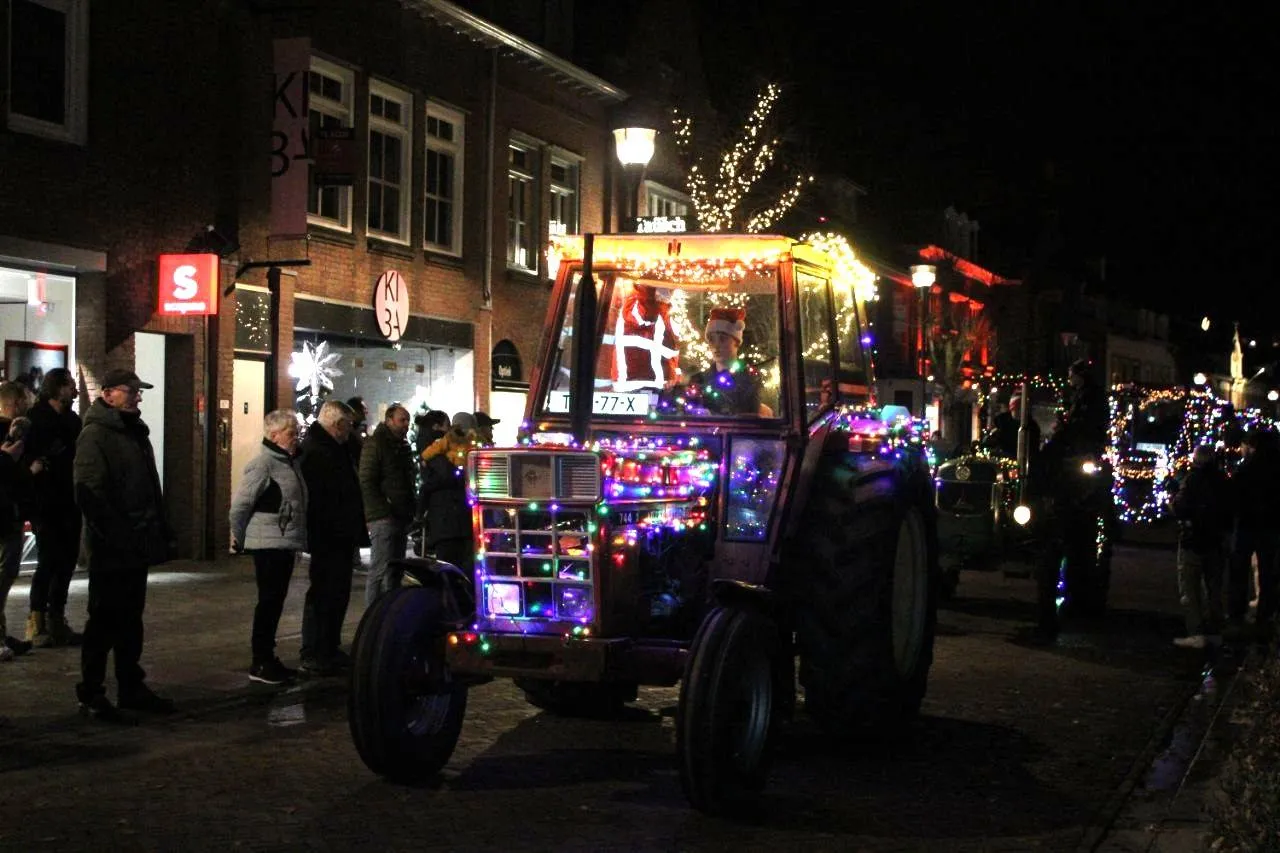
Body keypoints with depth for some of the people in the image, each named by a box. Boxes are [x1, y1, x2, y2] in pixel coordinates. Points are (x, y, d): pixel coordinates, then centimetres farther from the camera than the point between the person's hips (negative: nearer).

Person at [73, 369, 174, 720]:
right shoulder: (95, 434, -11)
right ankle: (90, 693, 6)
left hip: (137, 545, 9)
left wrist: (159, 528, 14)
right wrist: (113, 534, -22)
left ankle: (131, 687, 22)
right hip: (111, 549, -8)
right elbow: (89, 491, -20)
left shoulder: (136, 432, 17)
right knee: (104, 620, -2)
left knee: (131, 619, 14)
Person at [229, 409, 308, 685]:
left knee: (275, 602, 13)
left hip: (285, 544, 9)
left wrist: (298, 541, 16)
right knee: (268, 602, -5)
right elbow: (240, 503, -16)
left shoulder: (291, 463, 13)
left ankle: (267, 658, 21)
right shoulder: (263, 464, -15)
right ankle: (260, 664, 0)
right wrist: (239, 539, -6)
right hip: (268, 545, -9)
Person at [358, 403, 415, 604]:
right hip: (383, 519, -9)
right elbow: (367, 482, -13)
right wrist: (382, 511, -20)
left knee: (395, 571, 10)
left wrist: (411, 511, 16)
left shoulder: (403, 446, 21)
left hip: (401, 518, 9)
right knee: (381, 571, -12)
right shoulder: (375, 444, -6)